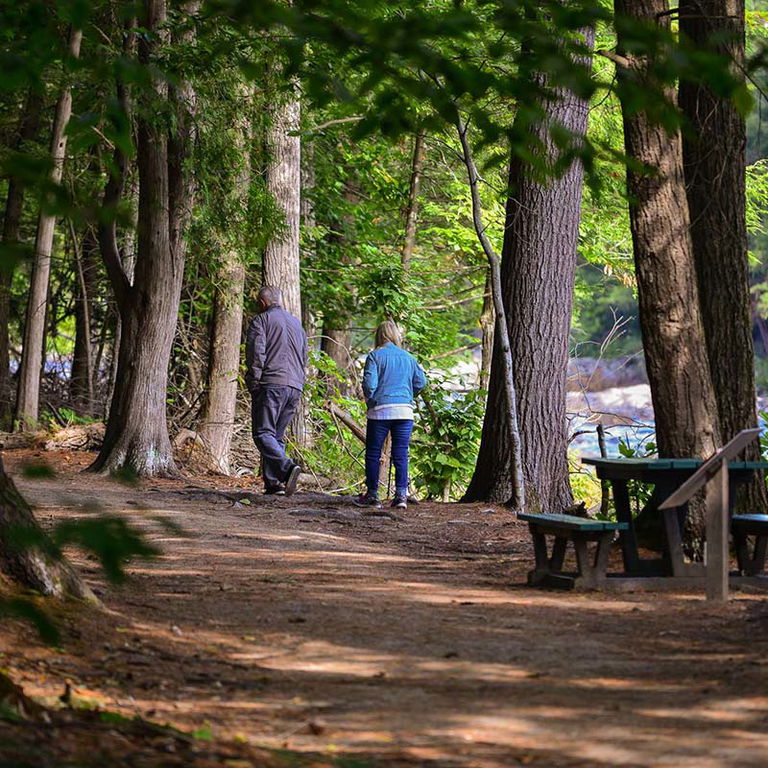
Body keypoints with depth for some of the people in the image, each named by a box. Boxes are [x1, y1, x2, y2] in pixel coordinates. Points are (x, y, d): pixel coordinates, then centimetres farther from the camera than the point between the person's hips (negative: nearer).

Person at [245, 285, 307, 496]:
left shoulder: (261, 321, 1)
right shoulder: (296, 323, 23)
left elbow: (256, 355, -10)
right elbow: (304, 358, 23)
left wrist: (253, 385, -4)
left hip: (270, 384, -6)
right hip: (295, 387, 6)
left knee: (263, 433, -8)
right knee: (277, 435, 10)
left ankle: (287, 467, -30)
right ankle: (273, 483, 1)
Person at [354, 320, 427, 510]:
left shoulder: (375, 356, -3)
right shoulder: (408, 357, 9)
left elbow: (369, 383, -10)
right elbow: (421, 382, 12)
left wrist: (369, 398, 9)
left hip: (380, 410, -3)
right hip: (404, 411, 3)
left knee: (373, 453, 6)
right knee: (401, 454, 5)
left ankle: (372, 495, 8)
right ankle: (401, 494, -2)